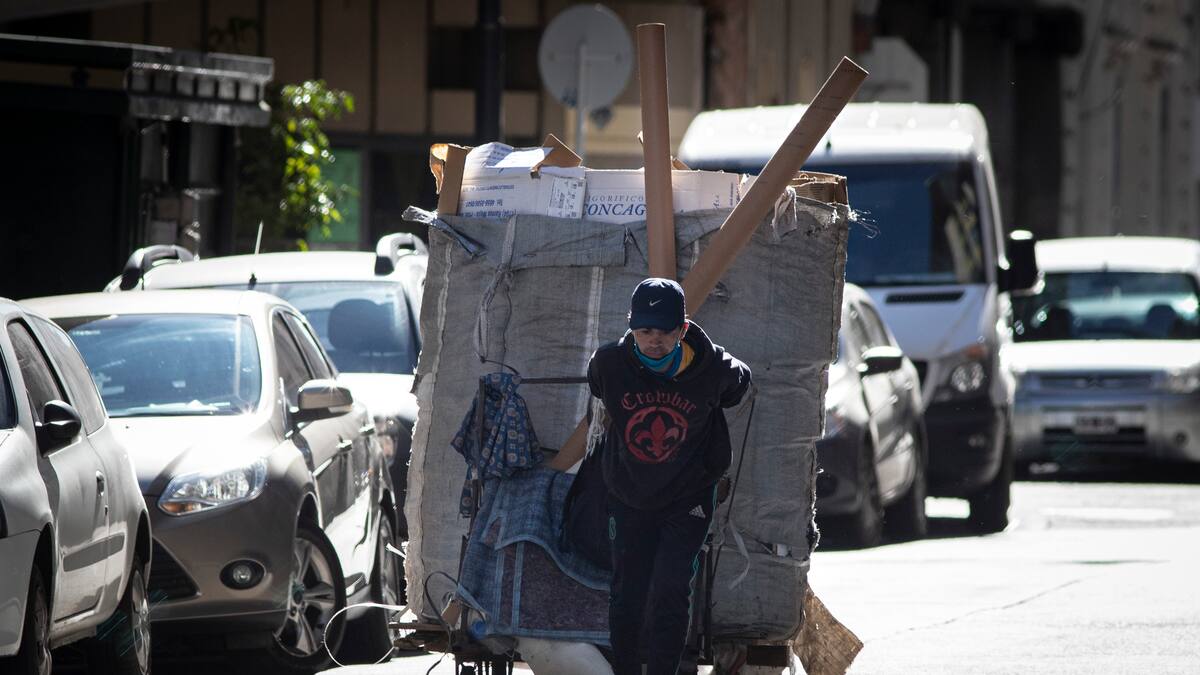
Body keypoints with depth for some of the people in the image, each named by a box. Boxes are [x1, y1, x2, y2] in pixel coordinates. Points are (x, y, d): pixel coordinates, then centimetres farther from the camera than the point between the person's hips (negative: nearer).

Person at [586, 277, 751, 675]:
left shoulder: (714, 371, -20)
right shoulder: (609, 364, -18)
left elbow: (739, 385, 5)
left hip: (687, 502, -2)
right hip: (628, 500, 2)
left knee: (671, 594, -14)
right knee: (626, 597, 7)